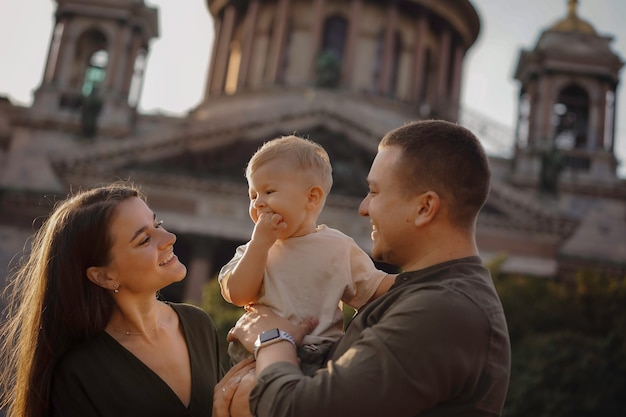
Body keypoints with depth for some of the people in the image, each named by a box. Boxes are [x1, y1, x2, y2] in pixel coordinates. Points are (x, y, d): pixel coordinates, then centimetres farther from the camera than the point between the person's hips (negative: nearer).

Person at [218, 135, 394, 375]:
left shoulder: (338, 247, 6)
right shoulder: (257, 248, 11)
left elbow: (376, 287, 9)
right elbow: (238, 295, -4)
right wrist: (260, 242, -9)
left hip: (320, 360, -1)